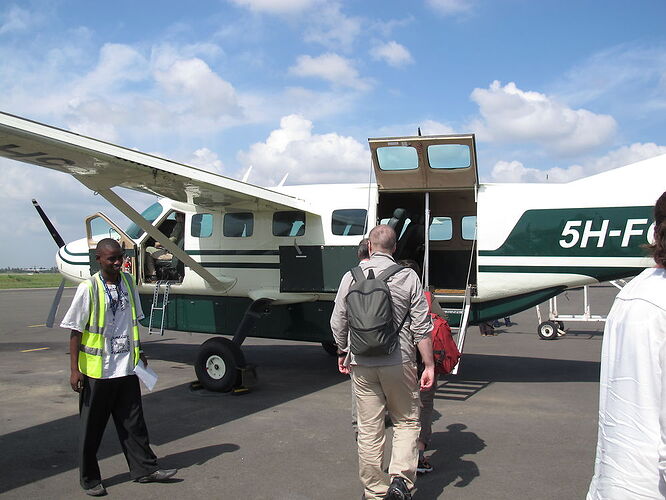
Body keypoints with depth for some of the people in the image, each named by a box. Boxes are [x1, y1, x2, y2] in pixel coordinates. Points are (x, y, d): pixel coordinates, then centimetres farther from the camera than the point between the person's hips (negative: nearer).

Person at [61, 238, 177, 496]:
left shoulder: (128, 283, 5)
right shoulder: (88, 289, -11)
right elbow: (75, 331, -9)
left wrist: (139, 352, 17)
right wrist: (74, 370, -12)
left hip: (127, 368, 5)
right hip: (97, 371, -4)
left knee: (133, 422, 12)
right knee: (92, 427, 9)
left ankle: (145, 468, 23)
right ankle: (90, 479, 23)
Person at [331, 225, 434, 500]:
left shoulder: (351, 277, 2)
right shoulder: (408, 277, -4)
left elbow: (338, 323, 6)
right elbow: (421, 327, -5)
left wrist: (342, 353, 22)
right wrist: (429, 365, 1)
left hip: (361, 365, 2)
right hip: (399, 363, -2)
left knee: (369, 430, 10)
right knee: (406, 422, 14)